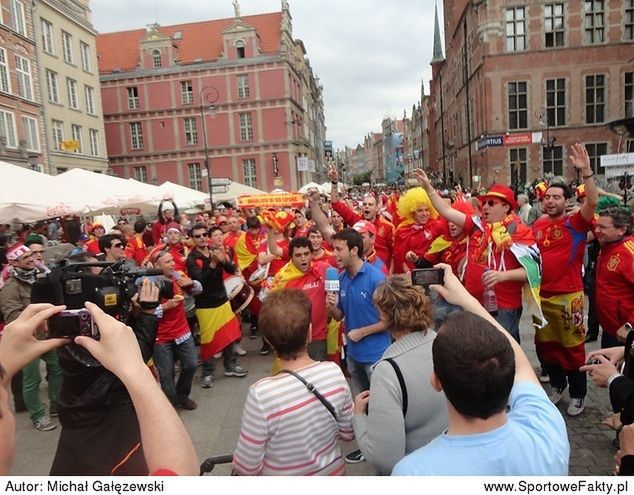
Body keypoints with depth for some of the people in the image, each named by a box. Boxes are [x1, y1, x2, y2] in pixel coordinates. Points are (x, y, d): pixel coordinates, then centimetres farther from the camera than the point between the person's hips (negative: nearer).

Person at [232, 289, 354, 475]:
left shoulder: (261, 394, -31)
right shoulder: (334, 372, -20)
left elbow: (247, 467, -19)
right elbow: (347, 433, -5)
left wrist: (236, 466, 1)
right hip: (333, 471, 3)